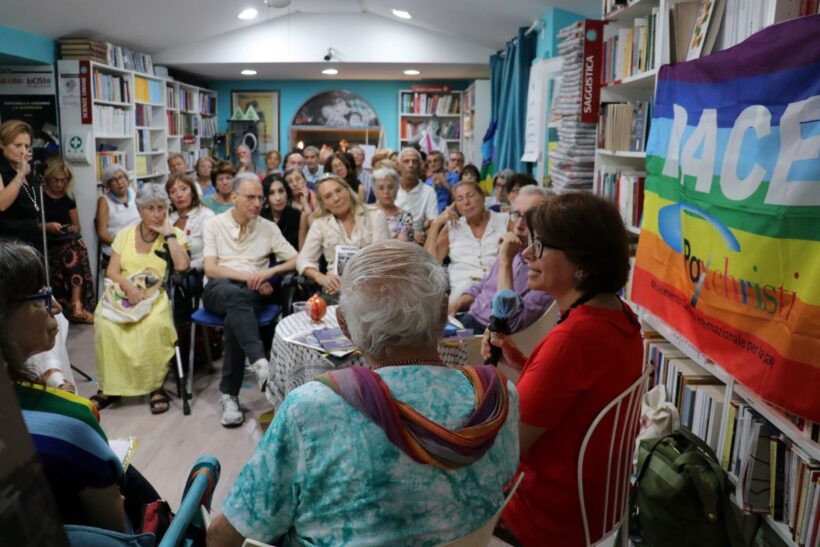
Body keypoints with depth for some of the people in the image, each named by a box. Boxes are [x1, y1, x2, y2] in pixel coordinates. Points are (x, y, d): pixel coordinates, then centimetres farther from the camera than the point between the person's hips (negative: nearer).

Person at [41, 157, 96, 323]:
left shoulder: (68, 198, 16)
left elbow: (77, 225, 21)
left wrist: (72, 229, -1)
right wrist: (46, 226, -15)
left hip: (68, 243, 4)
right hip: (46, 247, -4)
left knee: (76, 247, -33)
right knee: (74, 249, -34)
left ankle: (76, 302, -35)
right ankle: (77, 303, -33)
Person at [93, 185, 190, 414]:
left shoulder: (175, 234, 4)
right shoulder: (125, 234, 11)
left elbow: (182, 266, -14)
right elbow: (112, 271, 4)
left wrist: (168, 233, -9)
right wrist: (129, 287, -17)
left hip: (157, 296, -2)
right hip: (123, 293, 3)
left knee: (155, 325, -35)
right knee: (105, 324, -28)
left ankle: (157, 386, -16)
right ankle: (110, 386, -12)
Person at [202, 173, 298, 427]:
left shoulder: (268, 227, 16)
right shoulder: (214, 224, 12)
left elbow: (296, 260, 12)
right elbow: (210, 268, 1)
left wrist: (269, 272, -7)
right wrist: (248, 276, -11)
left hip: (252, 292, 1)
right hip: (218, 289, -1)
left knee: (235, 315, -35)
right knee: (235, 295, -39)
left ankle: (229, 394, -29)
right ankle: (261, 364, -55)